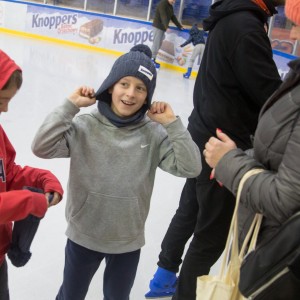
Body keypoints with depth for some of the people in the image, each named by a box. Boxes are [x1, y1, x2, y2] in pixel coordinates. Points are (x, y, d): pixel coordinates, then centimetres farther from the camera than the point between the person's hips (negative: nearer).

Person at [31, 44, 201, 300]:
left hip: (128, 241, 2)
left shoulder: (154, 133, -12)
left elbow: (190, 168, -17)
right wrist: (71, 106, -24)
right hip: (83, 236, -1)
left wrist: (172, 123, -22)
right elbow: (41, 148, -24)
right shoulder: (85, 125, -16)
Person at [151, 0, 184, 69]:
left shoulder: (170, 6, 13)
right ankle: (152, 60, -7)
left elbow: (173, 17, 17)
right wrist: (167, 27, -37)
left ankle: (153, 59, 9)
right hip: (158, 26, -9)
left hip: (162, 27, 9)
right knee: (156, 43, -10)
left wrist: (180, 26, 12)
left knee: (159, 44, 6)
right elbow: (163, 16, -27)